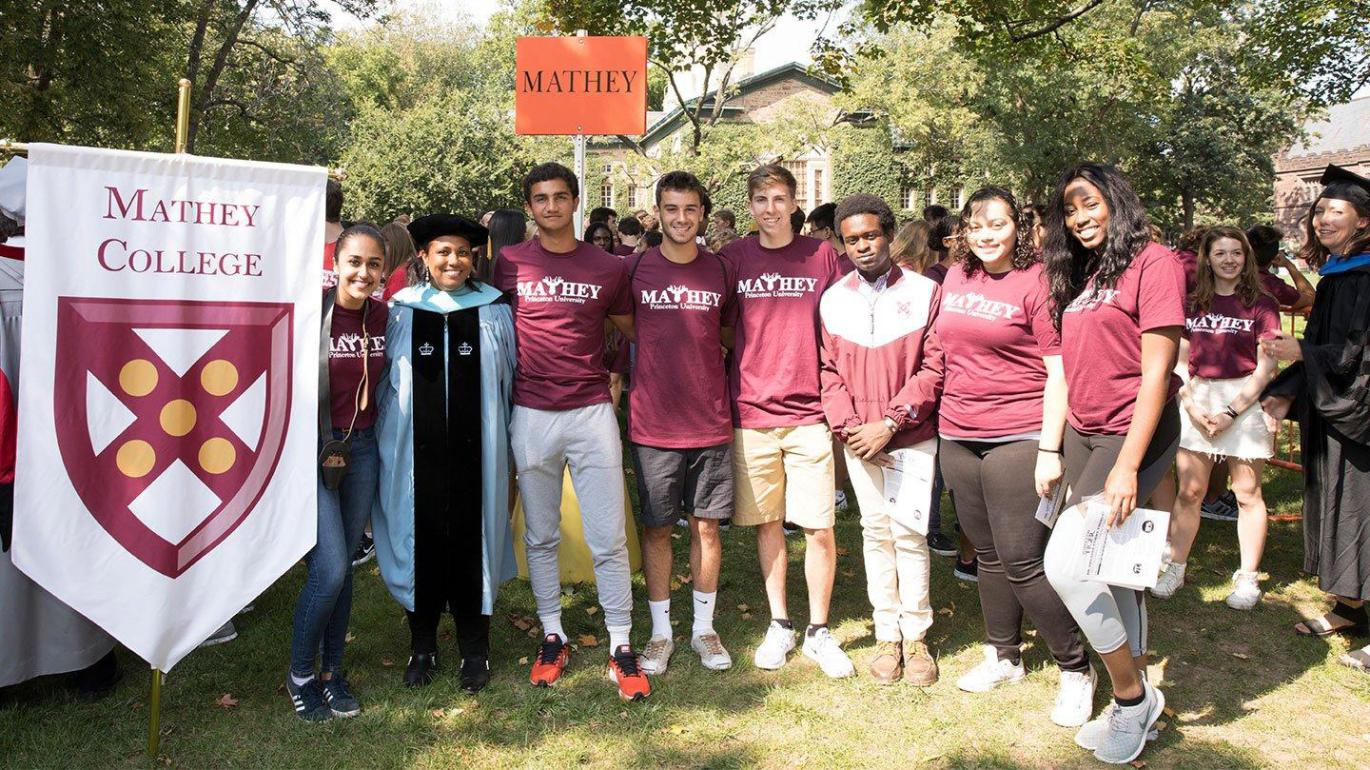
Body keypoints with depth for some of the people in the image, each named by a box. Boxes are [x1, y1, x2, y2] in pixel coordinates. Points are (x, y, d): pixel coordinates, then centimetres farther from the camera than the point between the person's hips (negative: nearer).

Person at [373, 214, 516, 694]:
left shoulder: (495, 311, 4)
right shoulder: (401, 311, 4)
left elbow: (509, 380, 9)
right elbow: (384, 381, 10)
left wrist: (502, 445, 8)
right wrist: (388, 441, 8)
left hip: (474, 452, 0)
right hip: (417, 453, 0)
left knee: (472, 544, 5)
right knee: (421, 542, 7)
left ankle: (474, 649, 19)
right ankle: (422, 645, 24)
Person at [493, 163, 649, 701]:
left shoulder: (608, 268, 2)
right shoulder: (509, 264, 2)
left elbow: (630, 333, 15)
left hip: (592, 412, -1)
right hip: (530, 415, 1)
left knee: (609, 539, -1)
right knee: (540, 536, 11)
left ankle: (621, 646, 12)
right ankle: (552, 636, 26)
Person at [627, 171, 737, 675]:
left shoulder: (722, 272, 3)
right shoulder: (635, 269, -2)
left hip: (710, 422, 1)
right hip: (652, 424, -1)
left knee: (706, 526, 9)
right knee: (657, 528, 8)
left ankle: (704, 628, 25)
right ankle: (661, 632, 23)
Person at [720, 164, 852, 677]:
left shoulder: (822, 255, 2)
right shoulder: (732, 258, 4)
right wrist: (723, 401, 4)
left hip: (809, 414, -1)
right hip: (750, 413, 1)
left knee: (819, 528, 1)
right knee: (767, 523, 10)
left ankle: (818, 630, 19)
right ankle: (779, 624, 26)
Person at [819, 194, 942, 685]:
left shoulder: (923, 292, -5)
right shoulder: (833, 300, 5)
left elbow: (934, 367, -9)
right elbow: (829, 371, 5)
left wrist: (889, 423, -14)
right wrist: (847, 426, -9)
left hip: (912, 435, -3)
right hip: (859, 438, 3)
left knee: (909, 531, -2)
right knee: (875, 531, 8)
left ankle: (916, 637, 12)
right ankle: (887, 635, 19)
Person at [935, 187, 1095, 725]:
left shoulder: (1037, 282, -8)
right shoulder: (956, 277, 9)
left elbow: (1060, 371, -11)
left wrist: (1049, 449, -16)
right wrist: (944, 424, 17)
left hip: (1017, 439, -6)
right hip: (957, 436, 6)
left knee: (1023, 561, -6)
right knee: (988, 555, 15)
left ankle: (1075, 669, 12)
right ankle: (1003, 657, 30)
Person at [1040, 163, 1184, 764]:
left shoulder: (1154, 264, -11)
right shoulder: (1080, 276, 12)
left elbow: (1156, 371, -16)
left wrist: (1128, 466, -20)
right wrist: (1053, 450, 9)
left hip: (1133, 435, -7)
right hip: (1083, 434, 7)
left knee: (1065, 562, -16)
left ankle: (1132, 696, 5)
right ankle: (1136, 703, 25)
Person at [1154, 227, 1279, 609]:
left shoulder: (1261, 304, 1)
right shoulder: (1192, 304, 9)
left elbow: (1266, 369, -4)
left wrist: (1231, 412, -11)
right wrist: (1192, 406, -7)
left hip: (1245, 401, -2)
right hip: (1196, 401, 2)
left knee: (1247, 494, 2)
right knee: (1189, 491, 3)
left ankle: (1248, 577, 13)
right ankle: (1175, 568, 12)